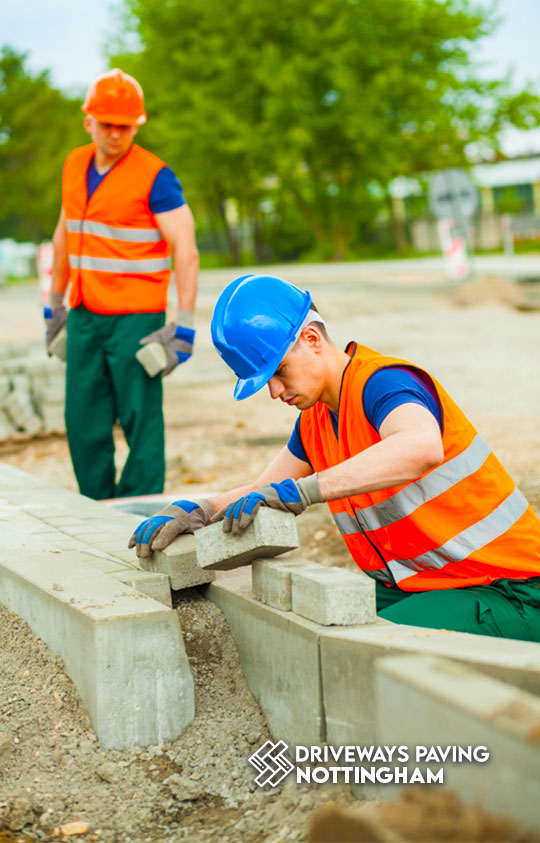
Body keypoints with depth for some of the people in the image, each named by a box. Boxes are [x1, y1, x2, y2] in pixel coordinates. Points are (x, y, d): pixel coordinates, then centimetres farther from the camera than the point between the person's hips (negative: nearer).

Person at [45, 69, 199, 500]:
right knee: (83, 422, 7)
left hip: (135, 317, -6)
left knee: (141, 420, -4)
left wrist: (185, 325, -19)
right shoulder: (75, 165, 11)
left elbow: (186, 249, -14)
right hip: (85, 316, 6)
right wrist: (55, 304, 24)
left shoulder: (155, 176, -10)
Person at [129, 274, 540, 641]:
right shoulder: (315, 418, 8)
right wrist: (193, 512, -5)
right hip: (410, 588, 8)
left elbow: (422, 447, -45)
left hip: (506, 593, -8)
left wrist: (299, 491, -48)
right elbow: (262, 493, 16)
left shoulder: (383, 383, -21)